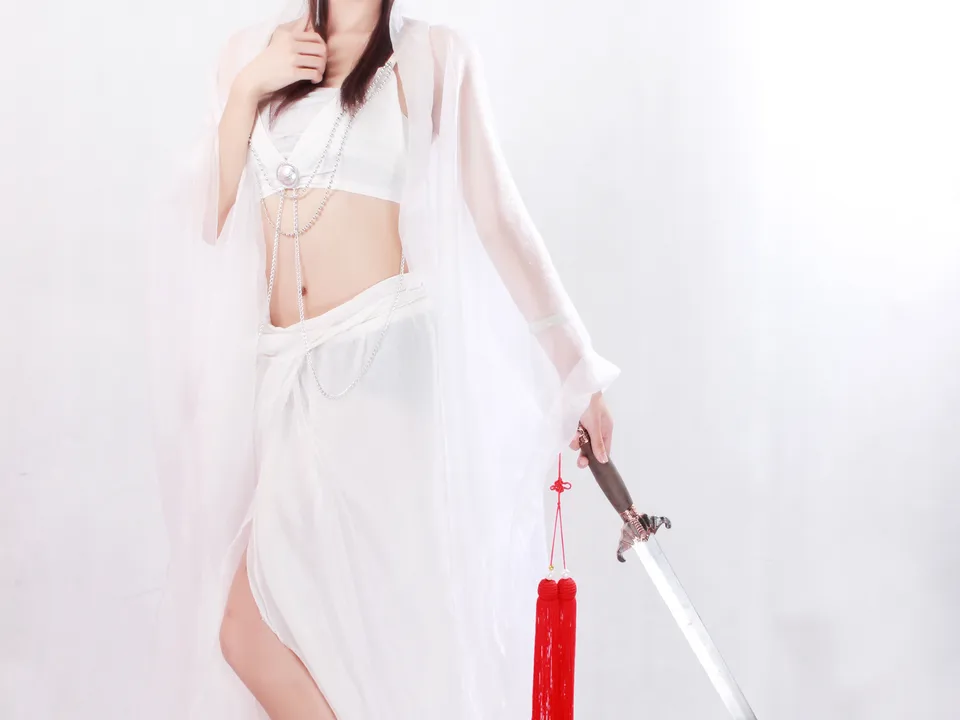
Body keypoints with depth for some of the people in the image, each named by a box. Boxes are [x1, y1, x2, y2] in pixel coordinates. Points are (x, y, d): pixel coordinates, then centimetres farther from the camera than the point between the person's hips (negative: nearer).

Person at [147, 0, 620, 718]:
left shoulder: (432, 59, 4)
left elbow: (496, 217, 4)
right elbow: (213, 216, 11)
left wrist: (576, 370, 4)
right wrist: (246, 89, -1)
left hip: (383, 358, -5)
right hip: (291, 371, 5)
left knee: (248, 629, -11)